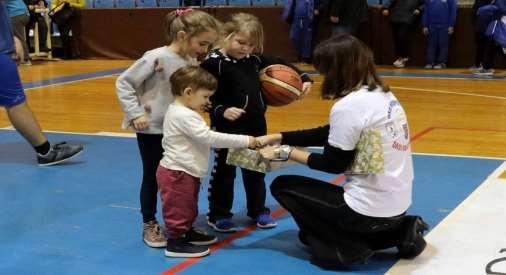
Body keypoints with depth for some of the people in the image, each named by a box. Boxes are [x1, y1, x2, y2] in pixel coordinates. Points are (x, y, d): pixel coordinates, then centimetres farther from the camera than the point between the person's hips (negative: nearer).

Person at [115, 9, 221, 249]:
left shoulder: (192, 62, -1)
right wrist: (135, 114, -21)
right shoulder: (157, 58, -21)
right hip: (151, 130, -6)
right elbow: (123, 83, -17)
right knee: (152, 177, 7)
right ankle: (149, 226, 23)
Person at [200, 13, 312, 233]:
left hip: (256, 124, 6)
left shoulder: (255, 59, 2)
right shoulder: (214, 62, -15)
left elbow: (280, 65, 15)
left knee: (255, 170, 17)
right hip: (227, 126, -5)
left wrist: (303, 78, 5)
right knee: (224, 171, 7)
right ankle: (218, 215, 19)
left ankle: (258, 211, 32)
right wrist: (221, 111, -30)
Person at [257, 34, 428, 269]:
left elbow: (333, 164, -10)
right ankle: (398, 233, 15)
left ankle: (347, 248, -1)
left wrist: (286, 152, 0)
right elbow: (330, 134, 13)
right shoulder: (383, 93, 7)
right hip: (396, 204, 8)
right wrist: (276, 138, 13)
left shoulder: (348, 106, -20)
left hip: (370, 209, -8)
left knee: (282, 186, 8)